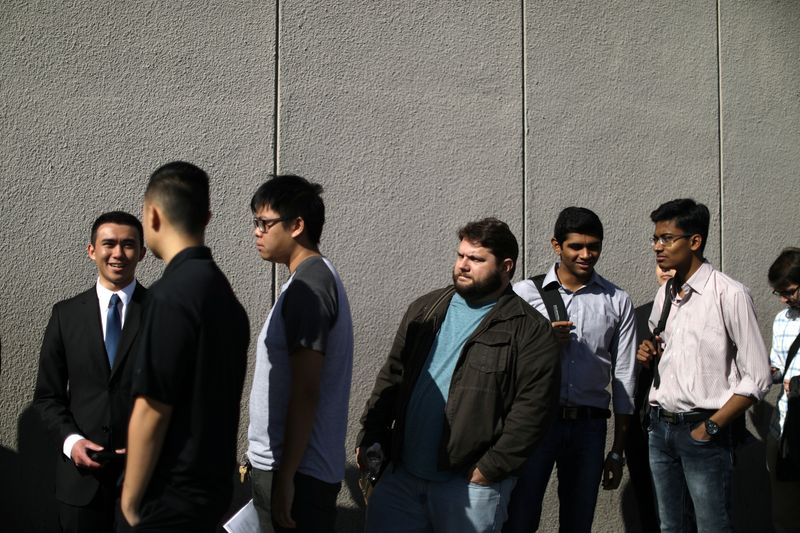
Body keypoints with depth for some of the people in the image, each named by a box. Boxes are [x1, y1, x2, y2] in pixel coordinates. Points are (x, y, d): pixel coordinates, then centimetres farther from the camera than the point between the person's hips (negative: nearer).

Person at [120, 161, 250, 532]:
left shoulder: (171, 295, -20)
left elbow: (152, 411, -20)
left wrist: (131, 498, -9)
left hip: (174, 494, -8)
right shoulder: (223, 291, 7)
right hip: (213, 481, 8)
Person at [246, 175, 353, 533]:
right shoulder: (314, 277, 13)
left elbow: (305, 392, -21)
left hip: (295, 471, -9)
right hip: (283, 463, 9)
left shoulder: (308, 285, -17)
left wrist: (284, 477, -20)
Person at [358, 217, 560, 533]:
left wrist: (490, 469, -15)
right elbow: (392, 376, 14)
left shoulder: (529, 332, -6)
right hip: (400, 475, 5)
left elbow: (532, 409, -12)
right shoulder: (424, 309, 12)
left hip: (470, 483, -4)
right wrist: (372, 435, 4)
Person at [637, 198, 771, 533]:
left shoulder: (730, 295, -12)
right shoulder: (664, 294, 9)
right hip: (660, 427, 6)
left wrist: (711, 427, -12)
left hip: (702, 433, -6)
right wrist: (649, 357, 0)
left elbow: (756, 378, -11)